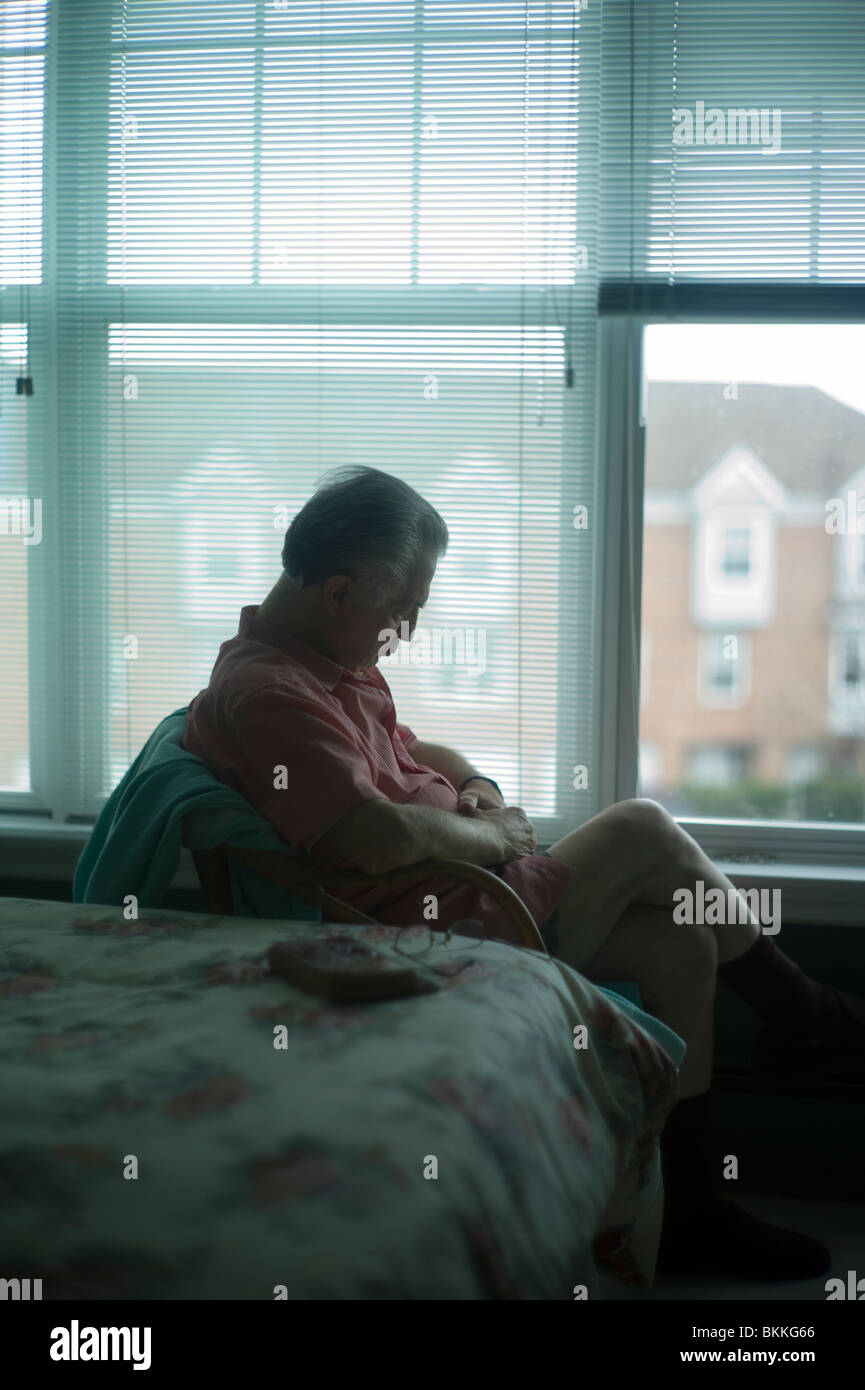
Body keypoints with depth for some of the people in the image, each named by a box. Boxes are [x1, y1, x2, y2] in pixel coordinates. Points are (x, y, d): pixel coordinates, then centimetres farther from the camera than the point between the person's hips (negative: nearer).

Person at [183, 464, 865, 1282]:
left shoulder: (326, 662, 13)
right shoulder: (266, 691, -22)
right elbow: (383, 837, -32)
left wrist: (474, 782, 8)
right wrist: (489, 835, -14)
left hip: (463, 897, 11)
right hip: (435, 936, -11)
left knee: (680, 942, 4)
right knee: (643, 831, -10)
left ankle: (690, 1214, 14)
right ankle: (799, 1012, 11)